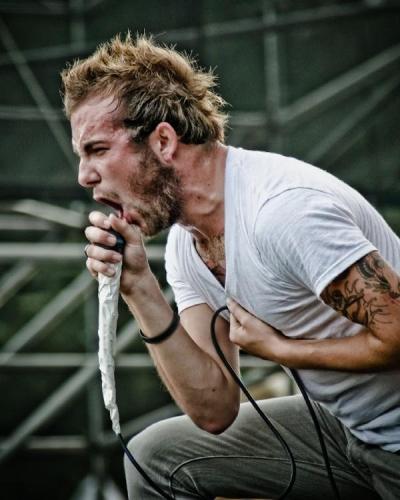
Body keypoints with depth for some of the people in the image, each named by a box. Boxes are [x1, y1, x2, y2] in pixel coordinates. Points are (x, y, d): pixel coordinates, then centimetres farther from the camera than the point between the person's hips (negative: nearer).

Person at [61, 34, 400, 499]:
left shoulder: (284, 209, -24)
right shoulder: (184, 245, 2)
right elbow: (215, 410, -3)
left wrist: (274, 347, -13)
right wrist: (140, 290, -12)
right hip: (342, 423, 8)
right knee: (155, 457, 4)